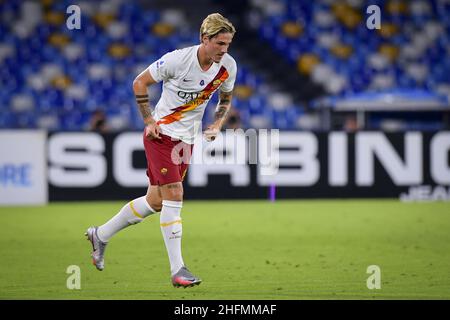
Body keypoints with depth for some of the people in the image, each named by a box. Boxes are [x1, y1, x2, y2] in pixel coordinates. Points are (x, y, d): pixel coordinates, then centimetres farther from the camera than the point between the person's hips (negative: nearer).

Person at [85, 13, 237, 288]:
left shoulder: (228, 66, -6)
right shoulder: (178, 59, -21)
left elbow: (226, 99, 14)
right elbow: (140, 82, -9)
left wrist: (217, 125, -3)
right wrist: (149, 121, -13)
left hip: (188, 140, 6)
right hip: (161, 135, -6)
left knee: (155, 202, 11)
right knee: (174, 196, -15)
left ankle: (101, 235, 31)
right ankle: (178, 269, -11)